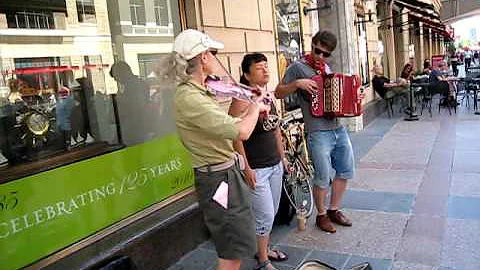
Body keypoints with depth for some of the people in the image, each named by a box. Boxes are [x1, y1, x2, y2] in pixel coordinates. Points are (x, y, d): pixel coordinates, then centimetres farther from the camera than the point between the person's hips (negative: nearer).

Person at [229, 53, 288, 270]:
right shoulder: (242, 101, -17)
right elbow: (236, 137, -20)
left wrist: (282, 156, 20)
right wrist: (246, 169, -21)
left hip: (275, 165, 8)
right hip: (256, 169, -8)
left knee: (271, 212, 18)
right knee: (265, 216, -1)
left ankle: (264, 249, 39)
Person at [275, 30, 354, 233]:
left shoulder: (326, 68, 14)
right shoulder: (298, 67, -6)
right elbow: (279, 93, -8)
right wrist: (297, 83, -23)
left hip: (338, 128, 8)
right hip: (318, 132, -7)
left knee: (345, 172, 15)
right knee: (323, 178, -1)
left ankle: (334, 210, 32)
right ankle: (321, 215, 22)